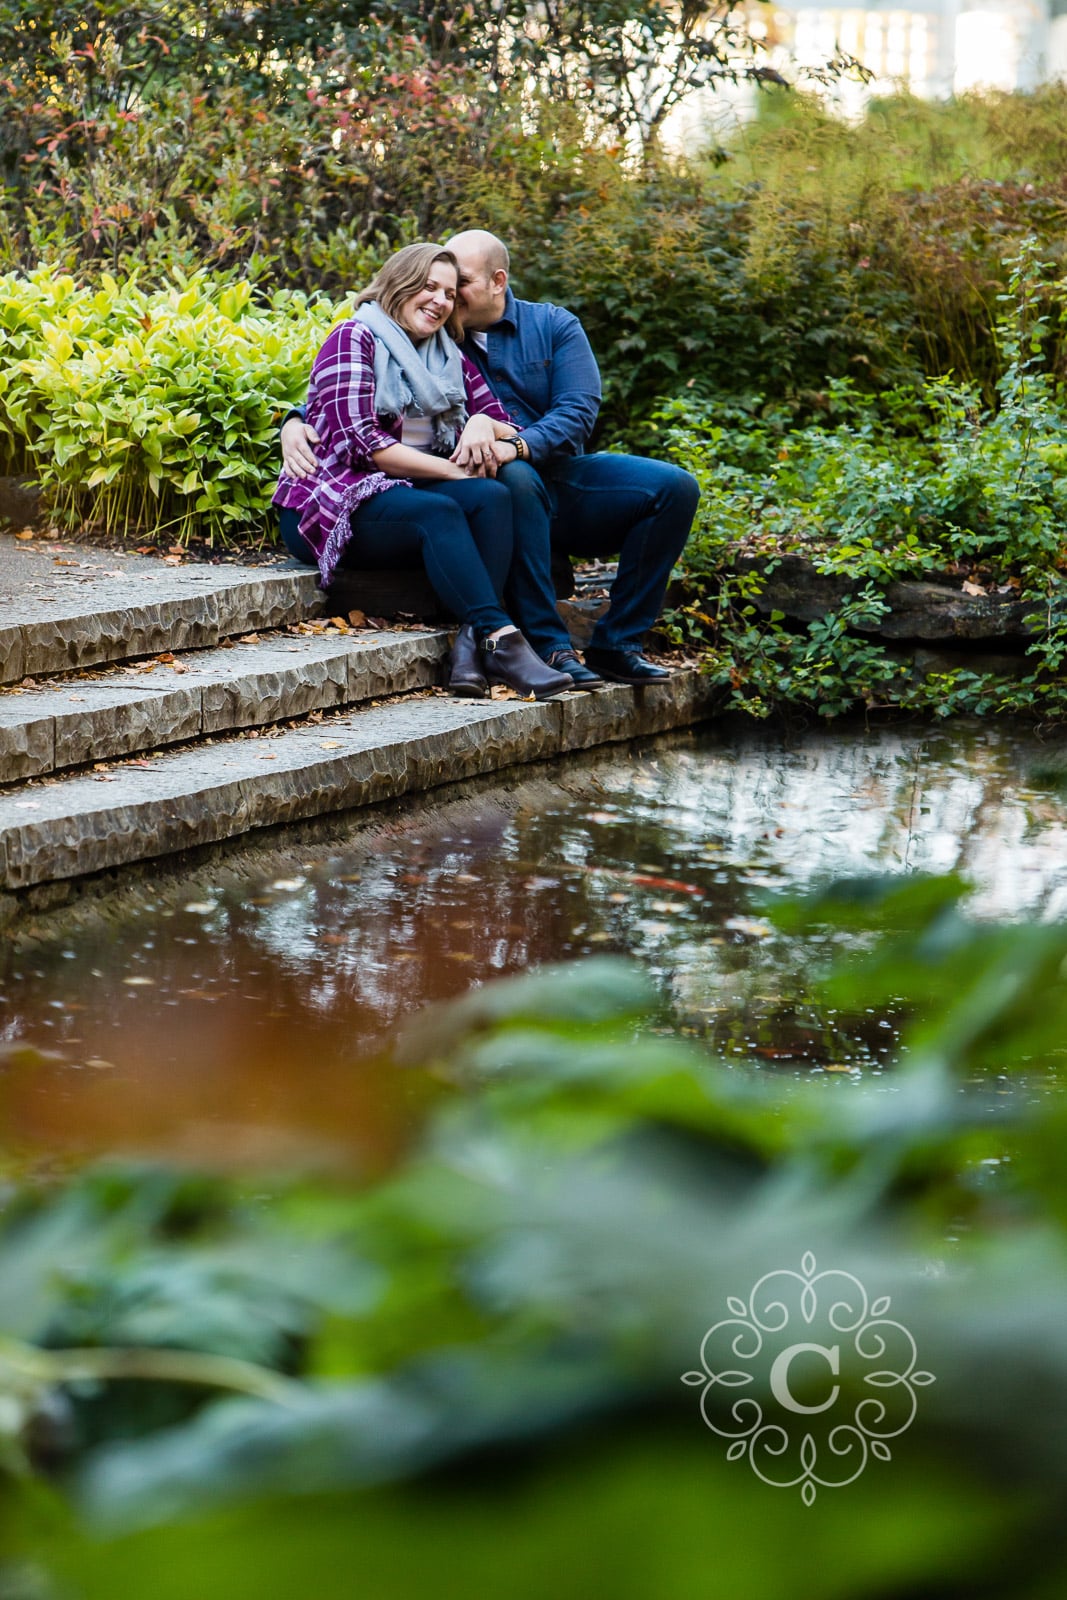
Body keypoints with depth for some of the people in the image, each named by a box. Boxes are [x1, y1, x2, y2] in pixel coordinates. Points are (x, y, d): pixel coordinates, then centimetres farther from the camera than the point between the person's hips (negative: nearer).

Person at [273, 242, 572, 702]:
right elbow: (361, 441, -15)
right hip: (332, 503, -6)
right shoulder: (355, 338, -2)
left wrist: (484, 425, -13)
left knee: (492, 496, -23)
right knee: (438, 511, -34)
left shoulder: (448, 357, 18)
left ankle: (471, 643, -40)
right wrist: (451, 470, -15)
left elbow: (508, 430, 12)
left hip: (403, 495, 6)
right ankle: (501, 640, -47)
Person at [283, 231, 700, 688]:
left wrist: (517, 446, -28)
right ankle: (548, 646, -37)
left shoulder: (554, 326, 6)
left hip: (561, 475, 3)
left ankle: (615, 645, -13)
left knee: (676, 488, -17)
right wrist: (296, 421, -16)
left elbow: (578, 410, -8)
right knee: (515, 478, -39)